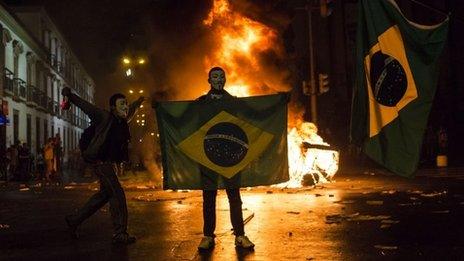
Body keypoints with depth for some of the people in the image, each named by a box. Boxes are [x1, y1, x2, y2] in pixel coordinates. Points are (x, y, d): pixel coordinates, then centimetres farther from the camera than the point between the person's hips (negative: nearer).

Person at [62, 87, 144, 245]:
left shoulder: (122, 121, 11)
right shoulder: (105, 117, -10)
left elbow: (129, 113, 34)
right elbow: (85, 106, -10)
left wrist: (137, 104, 48)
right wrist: (70, 96, -17)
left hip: (109, 163, 10)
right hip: (101, 162, -10)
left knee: (105, 194, 17)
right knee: (117, 194, -12)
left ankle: (74, 220, 28)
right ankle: (120, 234, -8)